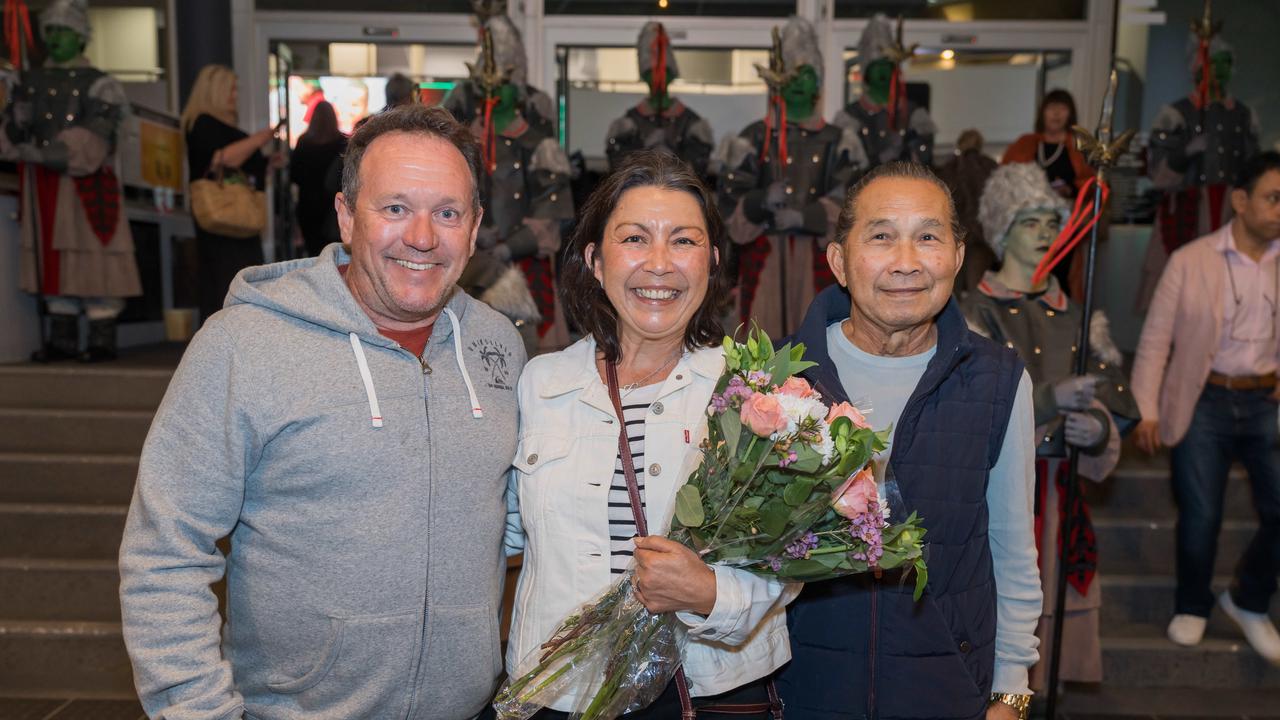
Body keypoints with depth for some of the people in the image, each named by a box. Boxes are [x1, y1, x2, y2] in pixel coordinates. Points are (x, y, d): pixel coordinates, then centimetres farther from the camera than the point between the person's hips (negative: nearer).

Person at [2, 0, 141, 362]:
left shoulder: (97, 85, 0)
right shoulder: (30, 81, 16)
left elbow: (88, 144, -12)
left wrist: (41, 152, -19)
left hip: (85, 185, -5)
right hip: (42, 185, 6)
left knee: (93, 255, -6)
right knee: (52, 259, 7)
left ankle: (102, 339, -1)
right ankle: (62, 338, 13)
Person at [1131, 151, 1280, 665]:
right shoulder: (1189, 261, -5)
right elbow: (1156, 339, -4)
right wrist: (1147, 411, -10)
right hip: (1204, 401, -2)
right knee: (1200, 518, 4)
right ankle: (1192, 606, 30)